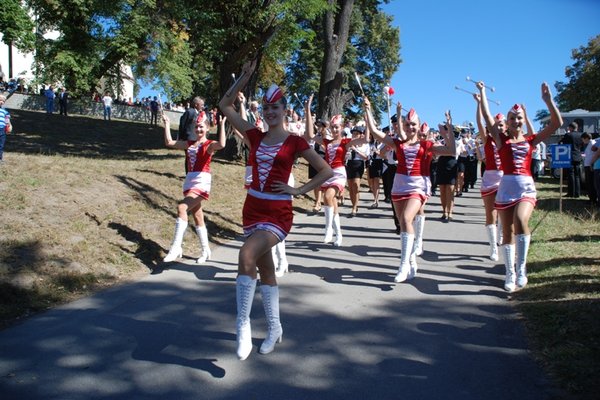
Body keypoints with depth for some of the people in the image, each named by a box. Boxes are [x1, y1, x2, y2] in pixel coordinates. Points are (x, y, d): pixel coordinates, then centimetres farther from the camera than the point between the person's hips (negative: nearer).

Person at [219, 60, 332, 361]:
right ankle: (274, 328, 29)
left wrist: (297, 190, -9)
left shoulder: (295, 142, -3)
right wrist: (245, 77, 4)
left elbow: (326, 171, -2)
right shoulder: (256, 136, 7)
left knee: (247, 256, -29)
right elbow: (225, 106, 10)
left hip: (278, 212, -5)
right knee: (265, 270, 14)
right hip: (252, 207, 5)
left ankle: (243, 324, -17)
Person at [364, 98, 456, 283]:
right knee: (404, 223, 9)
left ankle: (404, 264, -21)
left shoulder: (426, 145, 3)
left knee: (406, 219, -24)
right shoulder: (398, 143, 9)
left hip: (418, 186, -4)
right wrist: (368, 110, 3)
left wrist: (449, 130, -7)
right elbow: (374, 131, 6)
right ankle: (412, 264, 24)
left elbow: (451, 151, -3)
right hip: (399, 186, 4)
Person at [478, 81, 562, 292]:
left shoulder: (531, 140, 10)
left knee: (520, 220, -28)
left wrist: (548, 99, 0)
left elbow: (557, 123, 5)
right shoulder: (501, 139, 8)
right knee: (507, 231, 5)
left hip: (526, 186, -1)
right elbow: (487, 116, 2)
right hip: (506, 186, 1)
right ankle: (510, 274, 18)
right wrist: (482, 93, 4)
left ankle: (521, 268, -18)